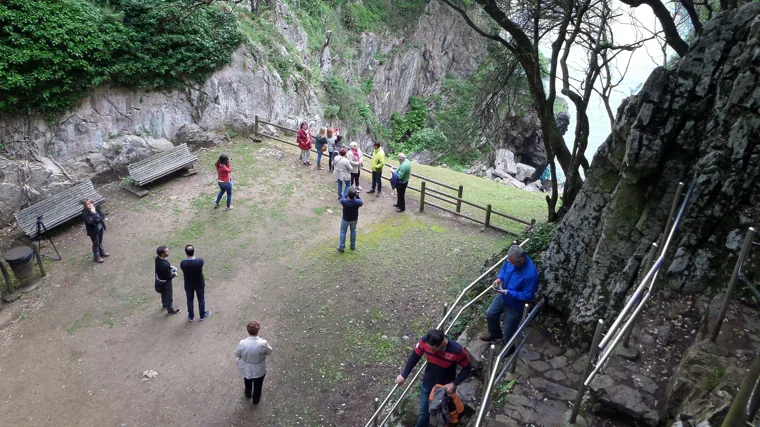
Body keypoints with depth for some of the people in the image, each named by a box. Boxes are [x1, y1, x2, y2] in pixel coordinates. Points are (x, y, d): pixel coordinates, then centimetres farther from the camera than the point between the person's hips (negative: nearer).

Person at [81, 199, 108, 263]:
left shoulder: (96, 207, -6)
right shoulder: (85, 213, -24)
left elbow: (102, 215, -3)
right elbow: (90, 221, -33)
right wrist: (94, 213, -31)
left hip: (100, 228, 6)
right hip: (93, 230, -6)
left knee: (100, 241, 26)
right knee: (96, 243, 11)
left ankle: (101, 252, 48)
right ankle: (96, 257, 29)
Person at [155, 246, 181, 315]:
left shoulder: (157, 258, -17)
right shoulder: (165, 265, -42)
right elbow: (169, 277, -28)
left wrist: (170, 267, 2)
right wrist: (174, 274, -10)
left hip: (159, 279, 8)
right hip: (165, 281, -8)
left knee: (163, 293, 33)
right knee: (168, 295, 17)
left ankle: (164, 304, 59)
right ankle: (170, 310, 39)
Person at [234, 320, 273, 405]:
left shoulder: (242, 343, -30)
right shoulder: (263, 343, -32)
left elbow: (236, 354, -11)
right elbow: (269, 352, -12)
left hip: (246, 369, 1)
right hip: (259, 370, -1)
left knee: (247, 383, 34)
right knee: (257, 386, 28)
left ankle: (247, 394, 60)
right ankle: (256, 399, 51)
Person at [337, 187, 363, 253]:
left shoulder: (344, 201, -33)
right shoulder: (357, 202, -32)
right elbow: (361, 202, -8)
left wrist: (348, 195, -11)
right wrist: (357, 196, -10)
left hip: (346, 219, -1)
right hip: (354, 219, 1)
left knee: (343, 232, 19)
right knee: (353, 231, 25)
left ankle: (342, 248, 27)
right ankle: (353, 246, 40)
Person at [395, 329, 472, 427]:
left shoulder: (456, 350, -36)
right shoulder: (424, 341, -28)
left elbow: (467, 368, -16)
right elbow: (414, 357, -8)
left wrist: (454, 384, -22)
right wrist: (404, 375, 1)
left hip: (445, 387, -2)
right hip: (427, 385, 2)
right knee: (423, 413, 20)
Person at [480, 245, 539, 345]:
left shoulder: (530, 275, -39)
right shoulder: (513, 259, -19)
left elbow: (527, 296, -29)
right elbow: (504, 267, 4)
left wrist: (507, 292, -33)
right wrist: (499, 278, -15)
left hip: (515, 304, -6)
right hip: (503, 296, 7)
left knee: (509, 330, 13)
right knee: (490, 314, 23)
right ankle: (495, 333, 53)